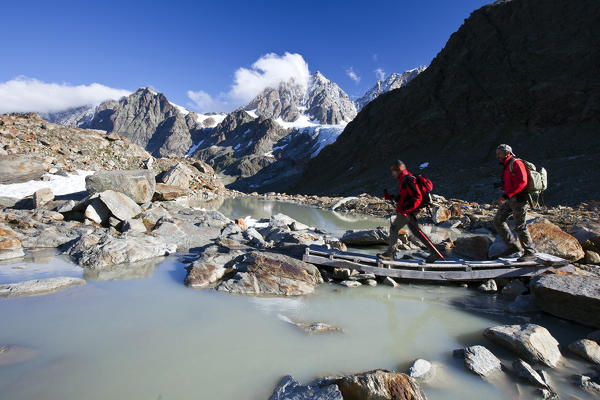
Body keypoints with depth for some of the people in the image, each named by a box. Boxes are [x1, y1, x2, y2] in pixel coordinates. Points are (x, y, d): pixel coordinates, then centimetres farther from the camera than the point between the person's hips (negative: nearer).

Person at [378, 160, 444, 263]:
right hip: (405, 210, 10)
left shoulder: (408, 180, -17)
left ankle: (390, 254, 7)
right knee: (416, 231, 13)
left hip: (407, 211, -10)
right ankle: (435, 253, 17)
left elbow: (418, 198, -23)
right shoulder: (403, 179, 15)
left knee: (393, 228, -3)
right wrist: (390, 197, 15)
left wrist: (404, 209, -27)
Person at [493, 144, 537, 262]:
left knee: (520, 227, -4)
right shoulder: (506, 166, 16)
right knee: (498, 221, 7)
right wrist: (502, 199, 17)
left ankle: (530, 253, 9)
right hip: (510, 200, 9)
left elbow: (522, 182, -22)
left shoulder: (516, 163, -11)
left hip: (518, 199, -9)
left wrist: (506, 195, -26)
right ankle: (512, 246, 15)